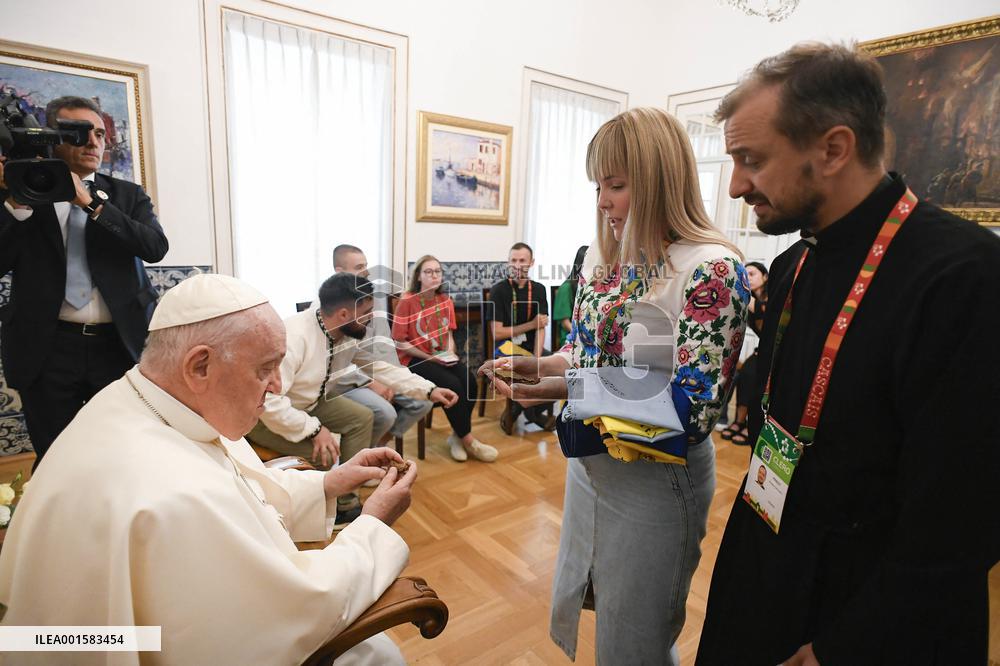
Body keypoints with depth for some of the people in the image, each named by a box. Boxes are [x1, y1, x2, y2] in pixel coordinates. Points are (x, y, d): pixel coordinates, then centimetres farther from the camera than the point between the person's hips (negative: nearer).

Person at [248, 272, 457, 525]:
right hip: (263, 414, -8)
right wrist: (314, 429, -32)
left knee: (361, 417, 0)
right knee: (323, 452, -26)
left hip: (307, 404, 8)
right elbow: (268, 400, -37)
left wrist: (429, 390, -5)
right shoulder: (294, 336, -35)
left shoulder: (350, 334, -11)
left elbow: (382, 366, -1)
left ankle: (345, 500, 9)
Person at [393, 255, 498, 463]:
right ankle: (468, 440, -11)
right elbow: (399, 342, -11)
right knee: (453, 385, -28)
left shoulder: (445, 301, 7)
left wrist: (450, 353, -4)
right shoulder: (407, 301, -11)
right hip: (414, 359, -5)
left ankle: (457, 436, -3)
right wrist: (430, 357, -15)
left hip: (442, 357, 5)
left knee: (470, 382, -21)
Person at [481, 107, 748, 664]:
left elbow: (693, 408, -23)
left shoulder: (711, 269, -20)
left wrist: (570, 389, -29)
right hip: (590, 462, 7)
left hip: (655, 477, -6)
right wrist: (532, 366, -10)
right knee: (576, 616, 26)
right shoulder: (606, 256, 2)